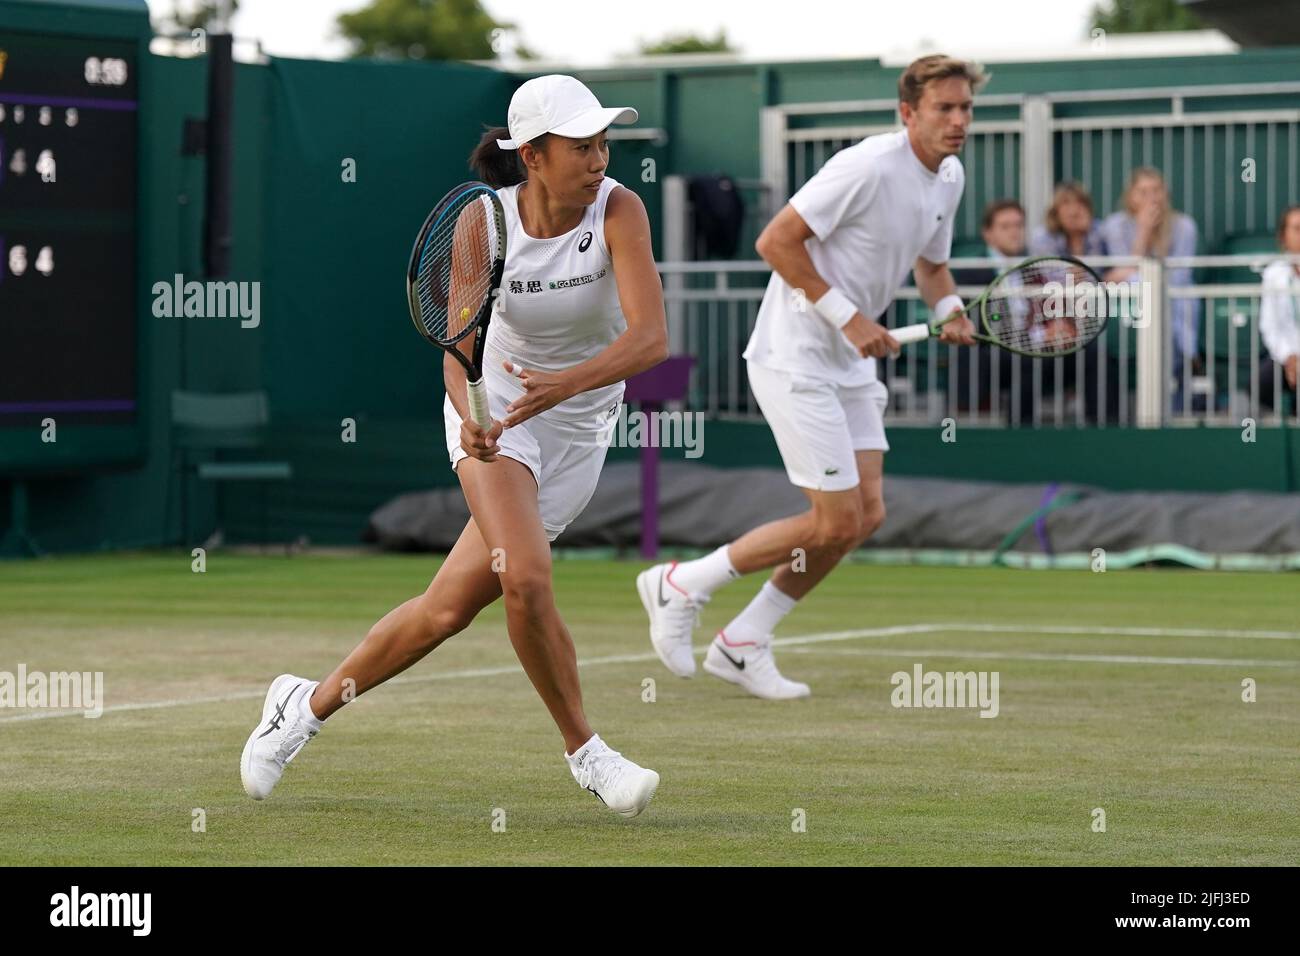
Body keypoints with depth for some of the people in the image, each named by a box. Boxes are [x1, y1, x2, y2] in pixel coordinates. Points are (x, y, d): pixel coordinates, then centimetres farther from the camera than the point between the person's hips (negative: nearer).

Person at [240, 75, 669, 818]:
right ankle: (585, 752, -6)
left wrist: (564, 383, -46)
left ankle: (311, 704, 22)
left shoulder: (619, 212, -19)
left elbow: (651, 338, -30)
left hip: (582, 425, 1)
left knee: (452, 607, 1)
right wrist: (471, 415, -45)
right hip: (497, 404, -1)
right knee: (526, 580, -26)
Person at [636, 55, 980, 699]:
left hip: (851, 365, 9)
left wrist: (950, 311, 3)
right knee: (836, 522, -10)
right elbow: (776, 241, -21)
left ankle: (742, 644, 15)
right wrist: (847, 316, -22)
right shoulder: (867, 167, -21)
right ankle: (680, 585, 7)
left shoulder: (949, 177, 7)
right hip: (795, 357, -9)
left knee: (866, 515, 3)